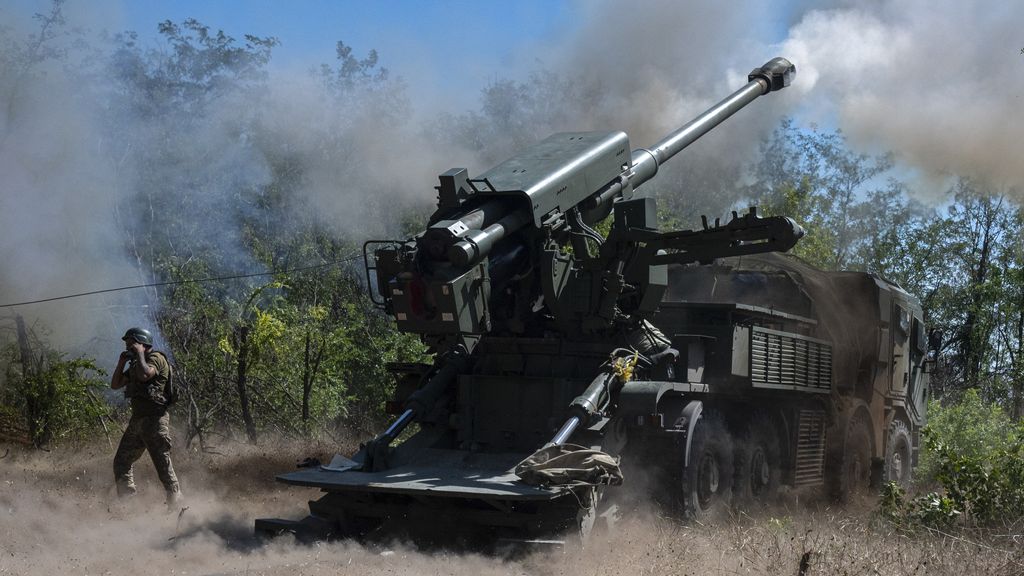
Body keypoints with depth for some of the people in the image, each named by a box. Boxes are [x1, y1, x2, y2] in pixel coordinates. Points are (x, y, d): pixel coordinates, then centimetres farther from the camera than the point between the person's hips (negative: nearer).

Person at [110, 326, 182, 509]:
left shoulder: (156, 358, -7)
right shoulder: (135, 364, 20)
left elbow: (144, 375, -27)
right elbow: (115, 384, 20)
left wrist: (139, 354, -13)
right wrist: (122, 362, 11)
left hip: (155, 420, -9)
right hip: (137, 419, 9)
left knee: (163, 464, -10)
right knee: (121, 462, 10)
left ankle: (176, 504, -6)